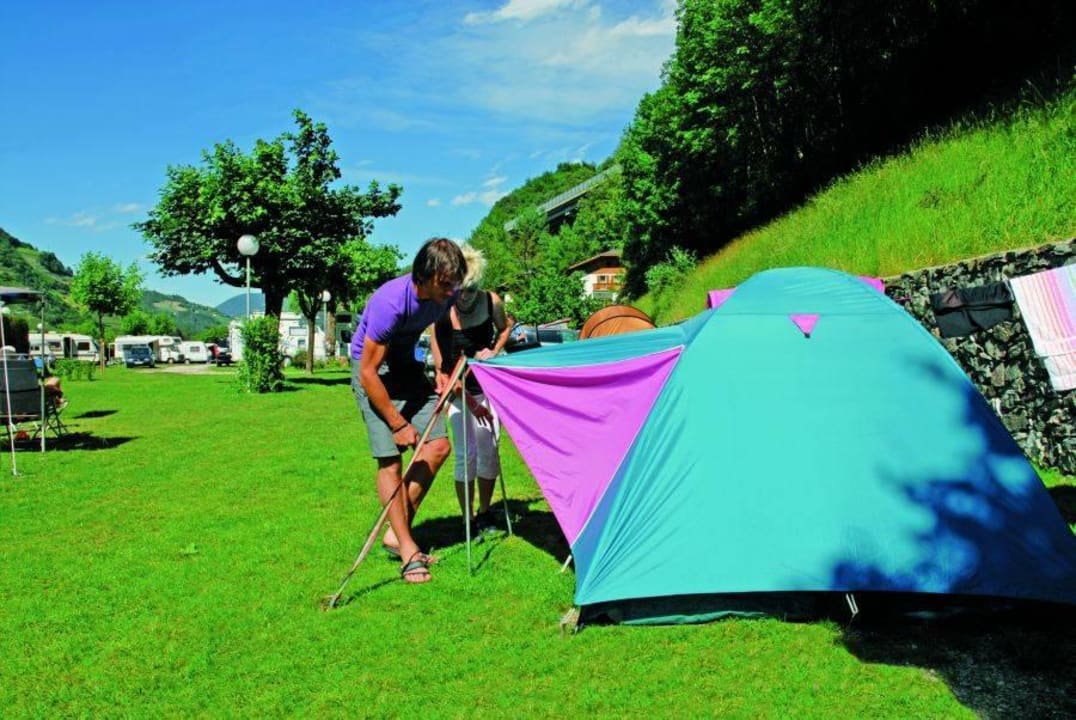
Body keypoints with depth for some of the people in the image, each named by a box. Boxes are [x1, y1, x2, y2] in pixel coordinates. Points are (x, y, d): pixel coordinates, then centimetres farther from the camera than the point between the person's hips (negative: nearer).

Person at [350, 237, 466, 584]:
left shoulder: (445, 295, -13)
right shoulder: (390, 302, -33)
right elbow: (368, 373, -27)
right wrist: (398, 424, -22)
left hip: (407, 365, 7)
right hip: (373, 371, -7)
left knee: (438, 445, -3)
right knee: (390, 458, -12)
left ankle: (396, 532, 7)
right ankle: (407, 549, -3)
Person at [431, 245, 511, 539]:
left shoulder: (492, 302, -14)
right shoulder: (441, 313, -22)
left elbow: (505, 328, 9)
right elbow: (443, 365, -19)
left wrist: (494, 352, -9)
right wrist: (470, 401, -21)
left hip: (489, 385, 3)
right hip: (459, 390, -3)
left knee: (489, 448, 3)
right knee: (466, 452, -5)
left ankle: (485, 513, 20)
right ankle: (468, 520, 7)